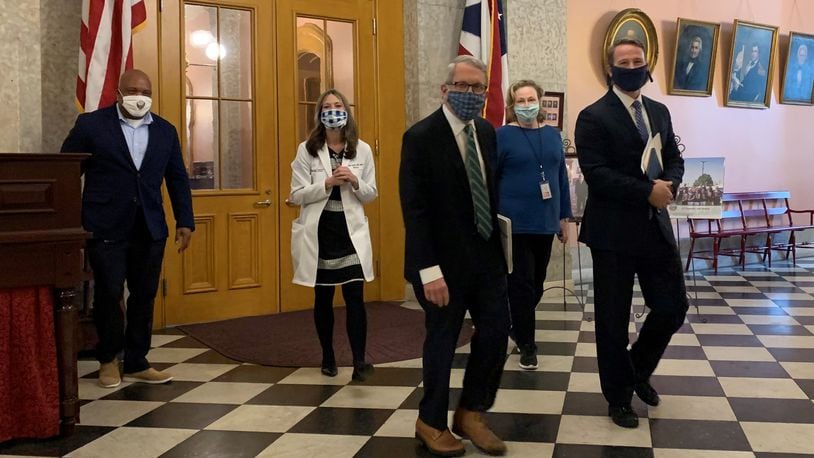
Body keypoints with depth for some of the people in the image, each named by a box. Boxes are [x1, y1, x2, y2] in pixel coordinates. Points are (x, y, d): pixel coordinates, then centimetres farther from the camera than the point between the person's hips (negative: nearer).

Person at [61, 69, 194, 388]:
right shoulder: (91, 125, -1)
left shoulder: (166, 131, 10)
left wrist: (185, 221, 8)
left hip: (150, 228, 3)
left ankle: (137, 363, 19)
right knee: (108, 294, 2)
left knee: (144, 296, 7)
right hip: (106, 228, -3)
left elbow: (177, 179, 13)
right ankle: (108, 359, 24)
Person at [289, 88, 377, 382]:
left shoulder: (362, 150, 3)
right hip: (319, 232, 0)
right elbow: (297, 195, -5)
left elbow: (371, 194, 6)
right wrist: (328, 183, -19)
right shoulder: (307, 150, -2)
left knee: (355, 297, -8)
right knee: (323, 298, 10)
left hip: (351, 232, 0)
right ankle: (328, 358, 24)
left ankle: (359, 362, -9)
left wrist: (355, 182, -14)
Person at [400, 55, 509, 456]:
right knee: (442, 339, 6)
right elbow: (414, 210, -18)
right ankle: (431, 423, 26)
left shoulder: (487, 132, 7)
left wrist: (499, 242, 6)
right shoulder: (420, 137, -14)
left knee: (496, 330, 6)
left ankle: (470, 414, 25)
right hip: (444, 259, -6)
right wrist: (429, 271, -22)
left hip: (486, 253, 6)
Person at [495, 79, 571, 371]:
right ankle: (526, 345, 11)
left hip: (546, 222, 5)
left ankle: (518, 326, 36)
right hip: (515, 223, -5)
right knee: (521, 283, -1)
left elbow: (561, 177, 12)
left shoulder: (552, 134, 8)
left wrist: (564, 217, 11)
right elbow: (489, 178, -5)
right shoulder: (503, 135, -6)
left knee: (537, 282, 14)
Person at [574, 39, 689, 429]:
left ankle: (638, 368, 34)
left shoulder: (660, 112, 12)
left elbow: (673, 160, 15)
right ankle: (619, 396, 23)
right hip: (614, 231, -6)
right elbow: (596, 174, -17)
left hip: (657, 226, 6)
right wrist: (648, 192, -20)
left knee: (673, 307, 7)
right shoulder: (593, 117, -9)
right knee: (613, 319, 5)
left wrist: (669, 185, -8)